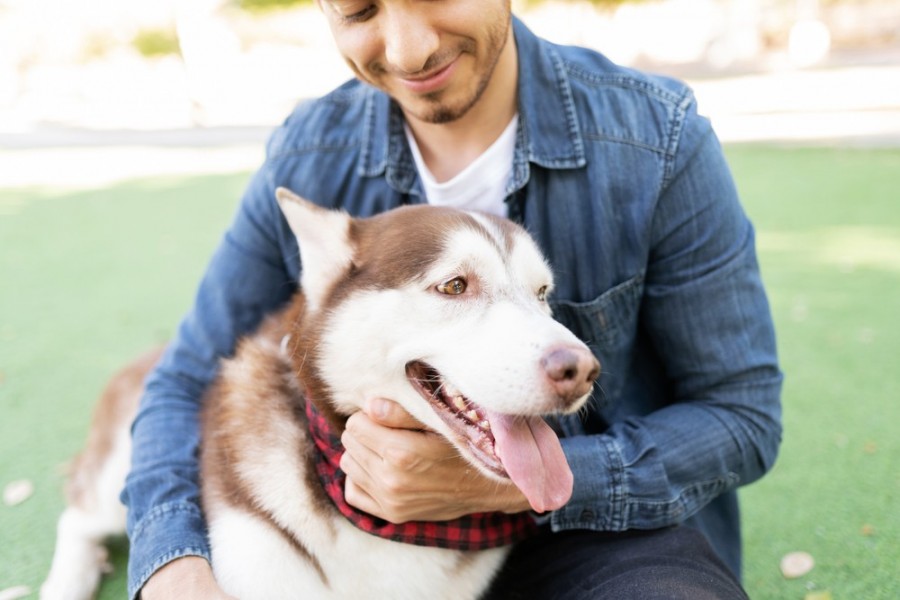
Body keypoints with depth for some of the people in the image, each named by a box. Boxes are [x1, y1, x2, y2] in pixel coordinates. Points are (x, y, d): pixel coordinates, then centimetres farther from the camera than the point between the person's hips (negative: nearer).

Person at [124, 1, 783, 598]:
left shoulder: (658, 139, -14)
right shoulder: (306, 159, -6)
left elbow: (743, 416, -10)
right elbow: (186, 383, 1)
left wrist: (500, 482, -25)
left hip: (615, 520, -2)